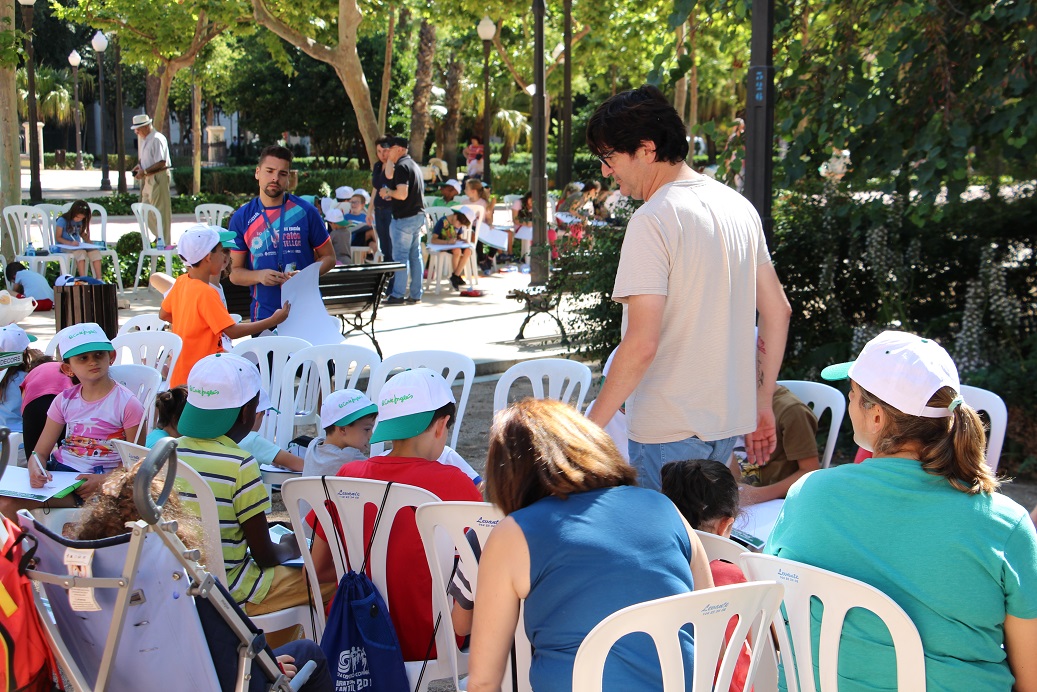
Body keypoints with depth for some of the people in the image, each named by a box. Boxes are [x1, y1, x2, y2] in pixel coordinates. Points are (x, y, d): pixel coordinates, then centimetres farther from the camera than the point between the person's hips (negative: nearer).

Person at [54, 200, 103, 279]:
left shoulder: (80, 221, 8)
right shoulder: (62, 220, -10)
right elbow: (58, 237, -10)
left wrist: (87, 240, 4)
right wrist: (70, 243, -25)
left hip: (78, 245, 6)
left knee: (95, 251, -19)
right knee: (81, 252, -36)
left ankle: (98, 279, -23)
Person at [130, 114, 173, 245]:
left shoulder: (157, 139, -15)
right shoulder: (143, 139, 15)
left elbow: (161, 163, -21)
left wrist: (144, 172, -19)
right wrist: (139, 166, 7)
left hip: (159, 178, -10)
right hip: (148, 179, 10)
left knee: (160, 212, -5)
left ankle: (164, 243, 1)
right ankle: (160, 239, 20)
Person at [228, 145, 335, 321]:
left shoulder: (306, 211, 2)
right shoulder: (241, 219, 5)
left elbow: (329, 257, 8)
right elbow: (234, 272, 7)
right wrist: (258, 276, -14)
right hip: (264, 314, 1)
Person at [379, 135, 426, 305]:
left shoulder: (402, 166, -15)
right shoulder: (413, 165, 16)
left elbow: (402, 194, -22)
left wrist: (387, 192, -8)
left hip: (404, 218, -10)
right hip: (418, 215, 10)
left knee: (400, 256, -5)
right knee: (415, 256, 10)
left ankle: (397, 295, -2)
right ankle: (415, 294, 12)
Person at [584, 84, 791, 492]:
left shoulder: (653, 220, -17)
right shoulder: (738, 206, 9)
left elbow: (642, 343, -23)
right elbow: (778, 311, 14)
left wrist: (591, 424, -13)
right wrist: (763, 403, 20)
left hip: (668, 432, -8)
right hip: (729, 421, 8)